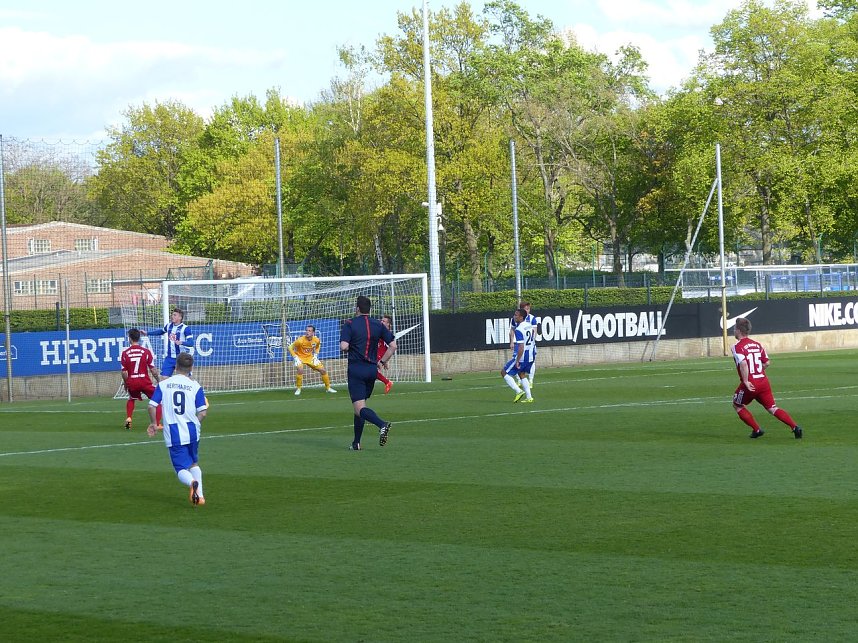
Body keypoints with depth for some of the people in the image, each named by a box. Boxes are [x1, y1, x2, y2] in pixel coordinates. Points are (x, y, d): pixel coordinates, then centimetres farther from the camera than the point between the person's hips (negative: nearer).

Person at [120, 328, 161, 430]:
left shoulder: (125, 353, -2)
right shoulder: (146, 351, -5)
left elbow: (124, 372, -1)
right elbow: (153, 370, -6)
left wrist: (125, 383, 16)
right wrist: (158, 381, 8)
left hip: (131, 382, 2)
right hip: (145, 381, -2)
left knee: (131, 400, 31)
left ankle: (128, 419, 13)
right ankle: (157, 424, 2)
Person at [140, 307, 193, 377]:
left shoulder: (185, 328, -11)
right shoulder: (169, 326, 7)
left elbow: (190, 342, -16)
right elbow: (161, 331, 27)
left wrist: (181, 342, -34)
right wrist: (147, 333, 25)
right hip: (169, 358, 5)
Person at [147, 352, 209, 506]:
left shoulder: (163, 384, 0)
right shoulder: (195, 386, -1)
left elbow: (152, 406, -5)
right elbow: (202, 413, -6)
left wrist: (153, 424, 13)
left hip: (173, 434, -1)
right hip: (192, 432, 1)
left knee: (181, 469, 1)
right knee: (194, 463, 24)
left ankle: (192, 482, -32)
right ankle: (200, 496, 15)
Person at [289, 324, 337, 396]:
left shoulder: (316, 340, -14)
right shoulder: (300, 340, -27)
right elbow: (290, 347, -16)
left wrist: (315, 355, 1)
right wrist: (296, 357, -21)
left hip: (310, 357, 4)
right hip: (300, 357, -4)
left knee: (323, 370, 1)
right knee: (300, 370, -32)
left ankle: (328, 388, 21)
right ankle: (298, 389, -13)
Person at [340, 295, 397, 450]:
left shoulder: (350, 324, -6)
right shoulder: (378, 325, 7)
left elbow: (343, 346, -17)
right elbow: (393, 345, 3)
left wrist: (351, 346, 6)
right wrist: (382, 362, 13)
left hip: (356, 369, -5)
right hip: (372, 369, 5)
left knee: (360, 408, -10)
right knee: (360, 405, 18)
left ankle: (382, 424, -37)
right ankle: (356, 442, 20)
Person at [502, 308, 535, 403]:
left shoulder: (519, 330, -22)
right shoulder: (529, 326, 6)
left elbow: (521, 347, -26)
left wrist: (517, 361, -21)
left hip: (521, 357, -9)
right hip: (530, 356, 9)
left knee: (504, 372, 5)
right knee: (522, 374, 25)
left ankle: (518, 391, -3)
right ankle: (529, 397, 21)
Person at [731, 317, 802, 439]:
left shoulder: (738, 347, -9)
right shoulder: (757, 344, 12)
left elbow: (743, 364, -25)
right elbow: (766, 363, 11)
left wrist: (746, 381, -20)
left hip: (750, 384, -6)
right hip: (763, 381, 6)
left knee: (737, 405, 18)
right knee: (772, 408, 6)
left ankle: (756, 429, 13)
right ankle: (795, 427, -10)